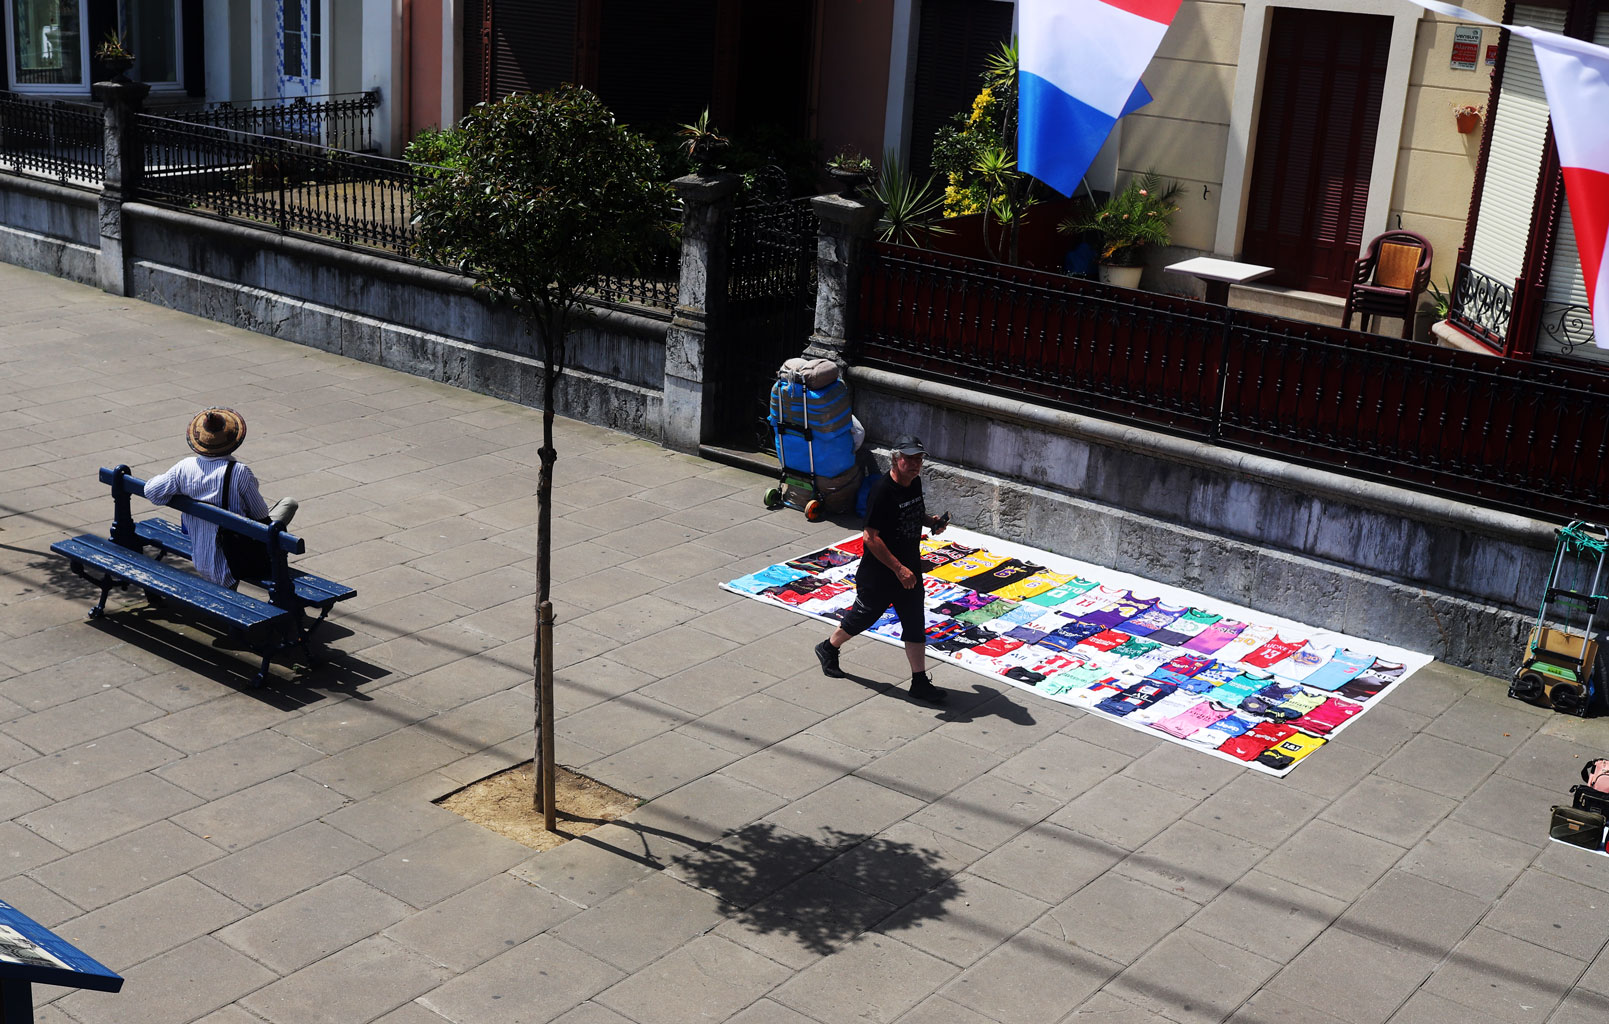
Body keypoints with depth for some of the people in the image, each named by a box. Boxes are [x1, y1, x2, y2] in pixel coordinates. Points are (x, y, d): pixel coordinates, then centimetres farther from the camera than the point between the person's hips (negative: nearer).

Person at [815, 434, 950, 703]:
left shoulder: (915, 482, 0)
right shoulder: (882, 491, -25)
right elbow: (871, 537, -25)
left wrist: (931, 521, -1)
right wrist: (898, 569, -25)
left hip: (909, 571, 7)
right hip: (879, 573, -7)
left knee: (915, 625, 7)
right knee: (863, 616, 12)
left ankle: (920, 682, 15)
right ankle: (828, 648, 38)